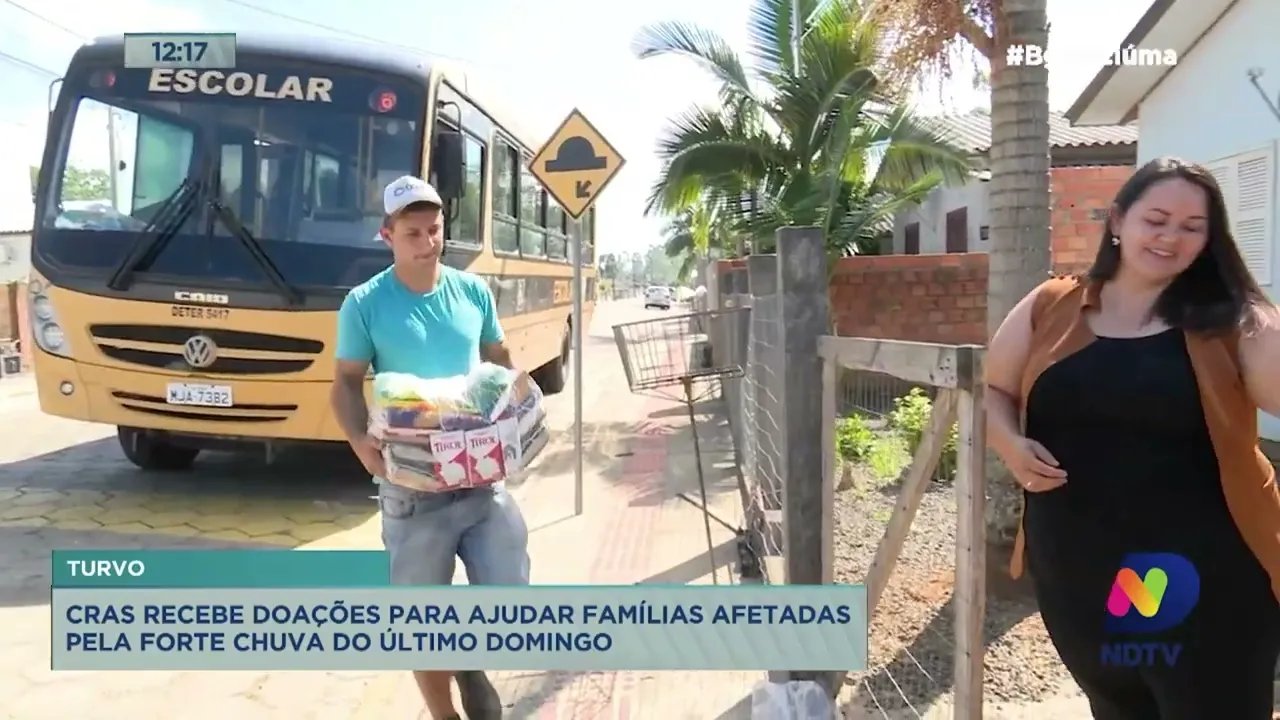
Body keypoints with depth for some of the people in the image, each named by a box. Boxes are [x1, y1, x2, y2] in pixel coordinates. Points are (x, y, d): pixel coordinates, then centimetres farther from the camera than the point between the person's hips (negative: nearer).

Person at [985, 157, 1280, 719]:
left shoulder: (1230, 322, -4)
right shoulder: (1050, 308, 2)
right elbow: (988, 389, 8)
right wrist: (1010, 443, -10)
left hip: (1207, 579, -2)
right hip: (1077, 575, 3)